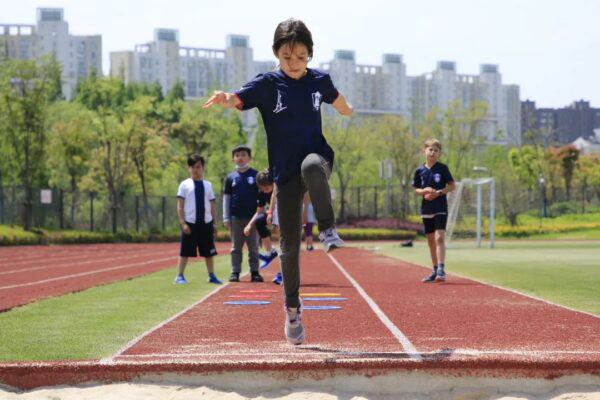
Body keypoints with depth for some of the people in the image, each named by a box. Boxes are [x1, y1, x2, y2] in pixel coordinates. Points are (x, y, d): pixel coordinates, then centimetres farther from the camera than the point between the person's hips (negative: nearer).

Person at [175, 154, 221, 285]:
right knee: (185, 252, 0)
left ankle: (211, 275, 18)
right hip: (190, 223, -3)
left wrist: (214, 223, 7)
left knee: (208, 252, 9)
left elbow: (212, 205, 11)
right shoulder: (185, 185, -1)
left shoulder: (207, 185, 9)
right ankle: (180, 276, 6)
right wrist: (183, 223, -10)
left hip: (206, 223, 3)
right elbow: (180, 206, -3)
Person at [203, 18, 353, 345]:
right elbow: (237, 100, -27)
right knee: (289, 243, 2)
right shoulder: (267, 84, -7)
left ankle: (328, 230, -24)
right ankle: (292, 307, 18)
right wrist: (223, 99, -47)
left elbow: (339, 102, 25)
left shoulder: (319, 80, 0)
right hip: (285, 171, 0)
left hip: (317, 156, 0)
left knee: (312, 166, -40)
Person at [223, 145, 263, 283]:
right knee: (236, 247, 6)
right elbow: (226, 198, 8)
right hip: (235, 218, 1)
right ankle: (235, 272, 9)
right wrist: (226, 217, 3)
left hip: (252, 216, -1)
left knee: (253, 247, 3)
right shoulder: (231, 177, 6)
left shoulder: (255, 175, 2)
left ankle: (254, 272, 8)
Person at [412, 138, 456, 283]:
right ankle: (435, 271, 21)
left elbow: (452, 185, -2)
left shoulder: (442, 168, -4)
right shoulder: (420, 170, 5)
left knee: (439, 238, -16)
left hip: (440, 208, -4)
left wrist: (438, 192, -15)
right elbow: (416, 189, 11)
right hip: (426, 209, 4)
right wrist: (424, 191, -11)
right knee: (431, 240, 11)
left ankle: (441, 269, -19)